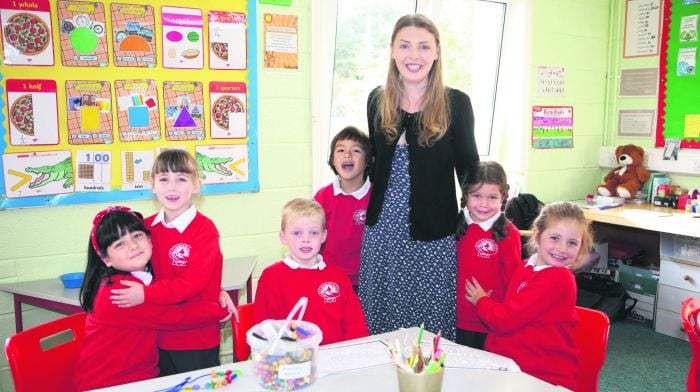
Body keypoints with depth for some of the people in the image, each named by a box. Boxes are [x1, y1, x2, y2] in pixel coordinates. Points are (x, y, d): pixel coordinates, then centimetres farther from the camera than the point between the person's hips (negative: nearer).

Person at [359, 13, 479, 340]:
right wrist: (371, 207, 12)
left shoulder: (455, 103, -5)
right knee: (380, 318, 13)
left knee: (429, 325, 7)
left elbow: (468, 166, 1)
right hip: (382, 228, 3)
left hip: (432, 232, -3)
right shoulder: (377, 100, 5)